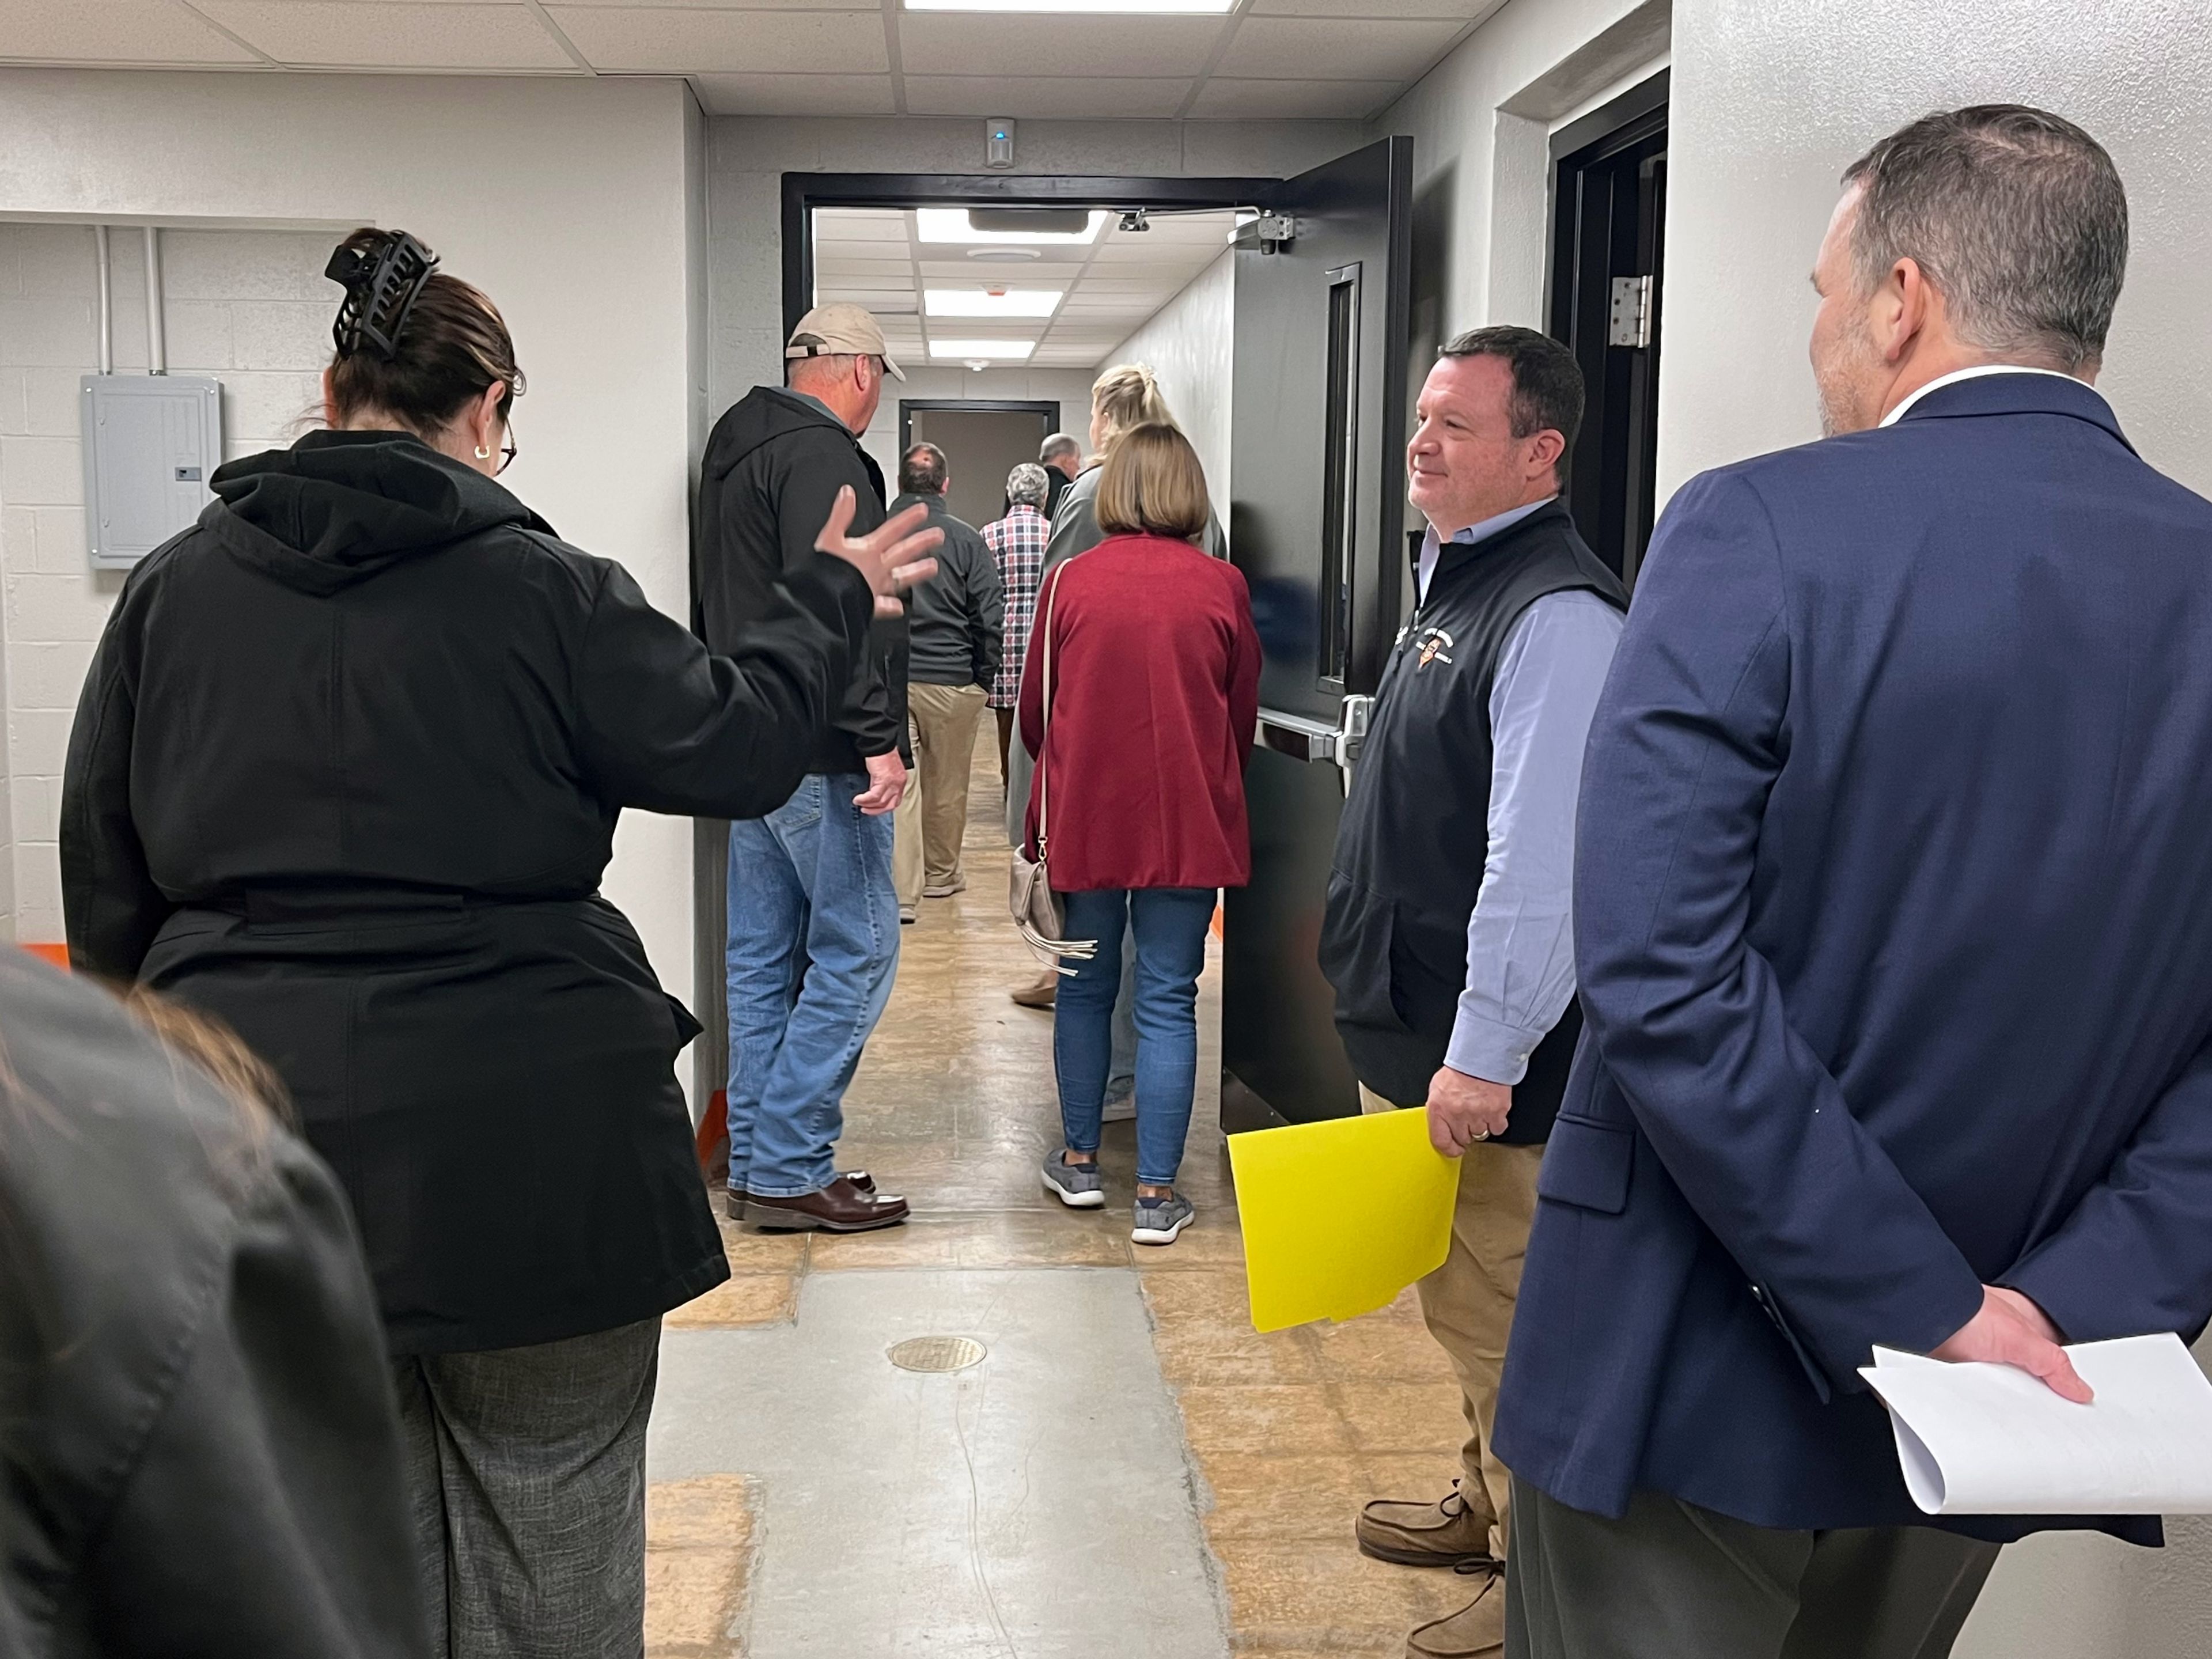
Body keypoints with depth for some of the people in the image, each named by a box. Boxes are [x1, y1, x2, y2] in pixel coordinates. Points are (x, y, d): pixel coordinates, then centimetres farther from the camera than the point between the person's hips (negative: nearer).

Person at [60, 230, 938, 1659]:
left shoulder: (172, 589, 5)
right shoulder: (541, 587, -9)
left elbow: (106, 885, 11)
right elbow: (737, 746, -4)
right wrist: (829, 600, 13)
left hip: (252, 1149, 4)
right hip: (525, 1144, -4)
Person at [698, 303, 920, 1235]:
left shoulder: (737, 446, 19)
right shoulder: (822, 455, -13)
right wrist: (878, 736, -24)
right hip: (819, 756, -10)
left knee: (766, 957, 13)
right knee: (856, 950, -4)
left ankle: (757, 1164, 19)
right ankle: (789, 1171, -2)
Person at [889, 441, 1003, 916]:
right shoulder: (966, 540, -4)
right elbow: (989, 616, -3)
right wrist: (984, 679, 7)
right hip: (951, 680, -1)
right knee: (947, 784, 13)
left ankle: (900, 889, -6)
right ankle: (941, 874, 28)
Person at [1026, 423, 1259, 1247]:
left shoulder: (1071, 580, -3)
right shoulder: (1222, 586, -4)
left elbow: (1035, 708, 7)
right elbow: (1243, 715, 6)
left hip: (1085, 814, 1)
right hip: (1188, 820, -1)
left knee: (1086, 986, 16)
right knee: (1169, 1000, 4)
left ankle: (1080, 1160, 26)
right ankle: (1156, 1194, 7)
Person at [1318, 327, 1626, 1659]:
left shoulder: (1557, 615, -20)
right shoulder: (1454, 582, 13)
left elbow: (1542, 861, -26)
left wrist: (1484, 1055, -25)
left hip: (1490, 1063, -10)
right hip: (1416, 1031, 10)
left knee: (1504, 1315, 3)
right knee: (1465, 1307, 23)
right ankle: (1488, 1508, 41)